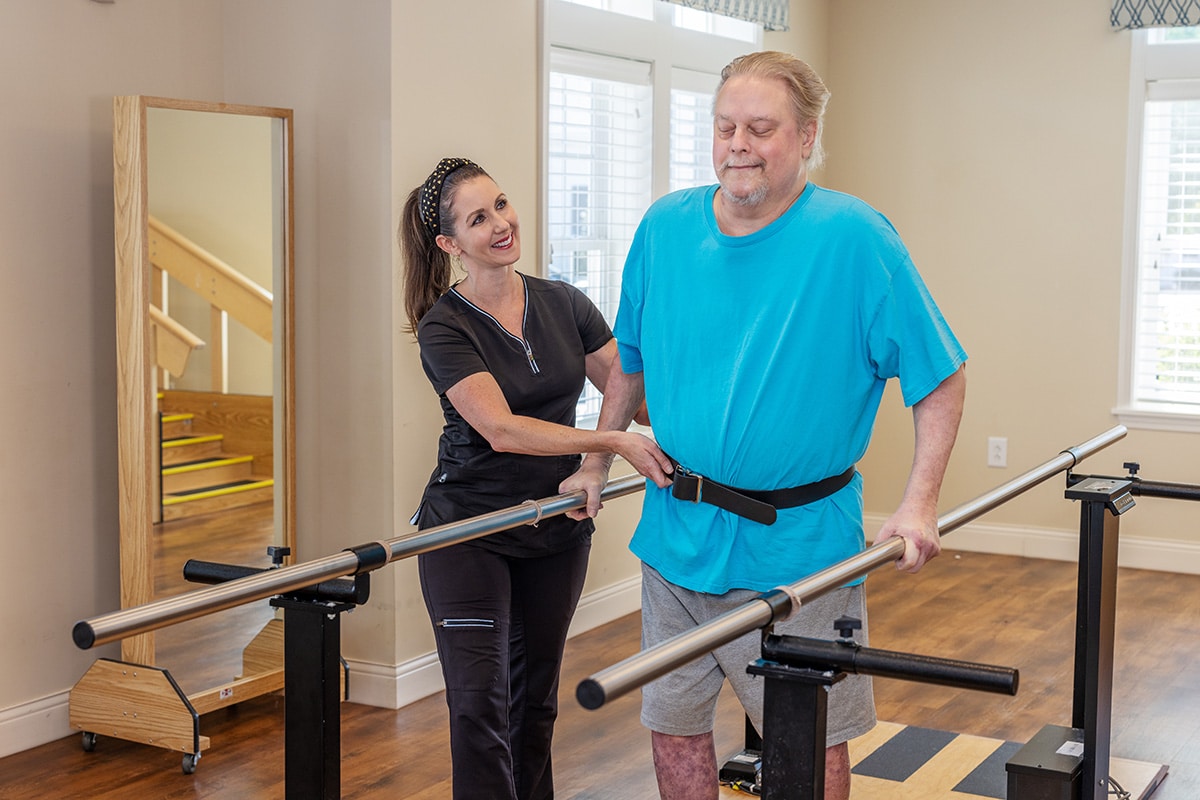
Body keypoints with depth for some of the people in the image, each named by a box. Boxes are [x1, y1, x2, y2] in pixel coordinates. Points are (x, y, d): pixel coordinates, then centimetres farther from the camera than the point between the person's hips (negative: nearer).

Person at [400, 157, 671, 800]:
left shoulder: (563, 305, 2)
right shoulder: (444, 327, -13)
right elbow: (501, 429, -24)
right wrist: (615, 443, -30)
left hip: (556, 528, 5)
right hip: (467, 530, -4)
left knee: (535, 698, 15)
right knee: (480, 704, -9)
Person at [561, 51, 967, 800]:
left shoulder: (853, 236, -12)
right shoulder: (665, 228, 1)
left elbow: (941, 377, -9)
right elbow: (632, 362, 16)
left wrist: (919, 505, -16)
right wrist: (597, 466, 13)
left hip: (796, 543, -4)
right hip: (677, 534, 4)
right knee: (673, 722, 15)